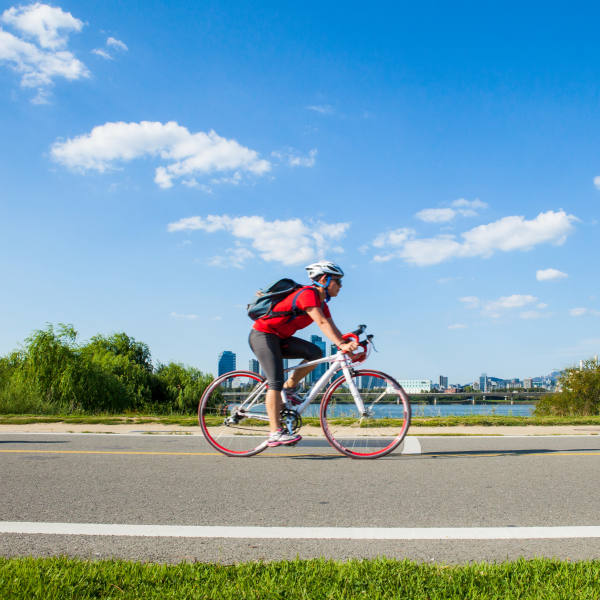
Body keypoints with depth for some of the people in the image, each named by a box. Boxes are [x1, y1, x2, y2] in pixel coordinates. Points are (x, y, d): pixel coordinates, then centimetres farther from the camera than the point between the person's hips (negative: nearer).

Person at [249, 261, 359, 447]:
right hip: (263, 335, -9)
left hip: (280, 338, 9)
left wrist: (348, 345, -9)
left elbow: (332, 328, 3)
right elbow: (322, 323, -31)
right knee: (276, 382, -17)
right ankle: (275, 433, -18)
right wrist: (341, 344, -39)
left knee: (315, 353, -9)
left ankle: (290, 387, 5)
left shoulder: (321, 303, 9)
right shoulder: (308, 294, -20)